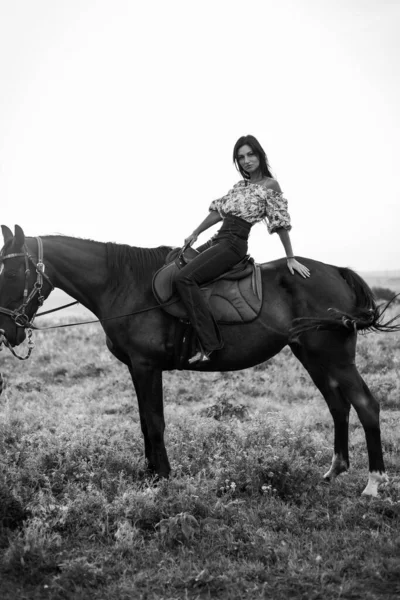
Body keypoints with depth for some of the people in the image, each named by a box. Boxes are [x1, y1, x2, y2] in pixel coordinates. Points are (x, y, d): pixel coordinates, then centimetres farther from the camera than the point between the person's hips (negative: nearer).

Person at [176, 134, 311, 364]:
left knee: (185, 278, -26)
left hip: (233, 244, -9)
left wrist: (291, 259, -6)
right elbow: (218, 211, 20)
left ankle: (209, 344, -30)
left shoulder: (270, 185, -4)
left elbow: (281, 223, -5)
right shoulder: (241, 185, 17)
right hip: (218, 241, 9)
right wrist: (195, 234, 13)